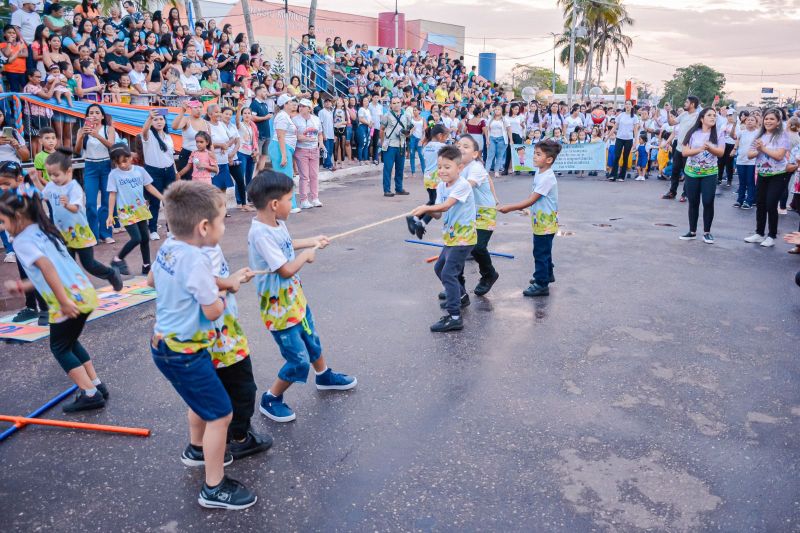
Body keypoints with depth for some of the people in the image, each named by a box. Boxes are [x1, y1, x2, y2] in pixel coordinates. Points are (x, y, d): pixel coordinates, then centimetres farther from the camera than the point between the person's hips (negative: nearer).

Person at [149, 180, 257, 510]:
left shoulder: (167, 247, -1)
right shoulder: (195, 260, -28)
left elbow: (152, 281, 19)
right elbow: (213, 311, -21)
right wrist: (221, 293, -1)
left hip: (165, 344, 10)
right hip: (185, 353, -10)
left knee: (201, 401, 31)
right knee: (220, 415, 1)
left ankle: (196, 449, 53)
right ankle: (214, 489, 11)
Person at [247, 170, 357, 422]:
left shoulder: (277, 222, -4)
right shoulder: (261, 234, -31)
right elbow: (286, 270, -30)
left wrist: (312, 241, 20)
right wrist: (307, 255, -14)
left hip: (295, 298, 9)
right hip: (279, 309, -9)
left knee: (312, 342, 27)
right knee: (299, 360, 0)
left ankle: (324, 376, 52)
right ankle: (271, 399, 21)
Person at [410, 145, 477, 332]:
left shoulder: (462, 185, -18)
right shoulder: (441, 186, 6)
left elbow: (446, 205, -31)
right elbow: (438, 213, -2)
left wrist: (426, 208, -38)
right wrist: (429, 211, -22)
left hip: (463, 237, -10)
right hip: (450, 237, 10)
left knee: (448, 273, -17)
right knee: (440, 268, 25)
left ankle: (454, 317, -17)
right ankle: (460, 296, 46)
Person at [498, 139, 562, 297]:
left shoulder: (547, 178, -25)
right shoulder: (539, 173, 5)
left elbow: (531, 200, -25)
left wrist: (510, 207, -23)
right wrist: (518, 206, 6)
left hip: (545, 222, -10)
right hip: (540, 220, 10)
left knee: (541, 252, -2)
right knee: (544, 250, 23)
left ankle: (541, 284, 7)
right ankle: (547, 275, 40)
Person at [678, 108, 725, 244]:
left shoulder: (718, 134, 1)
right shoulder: (693, 133, -1)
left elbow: (721, 153, -6)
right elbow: (684, 152, -7)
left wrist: (709, 148, -23)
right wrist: (699, 149, -21)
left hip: (710, 173, 0)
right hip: (692, 172, 0)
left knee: (708, 202, -5)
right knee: (693, 202, 7)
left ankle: (707, 232, 8)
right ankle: (692, 231, 16)